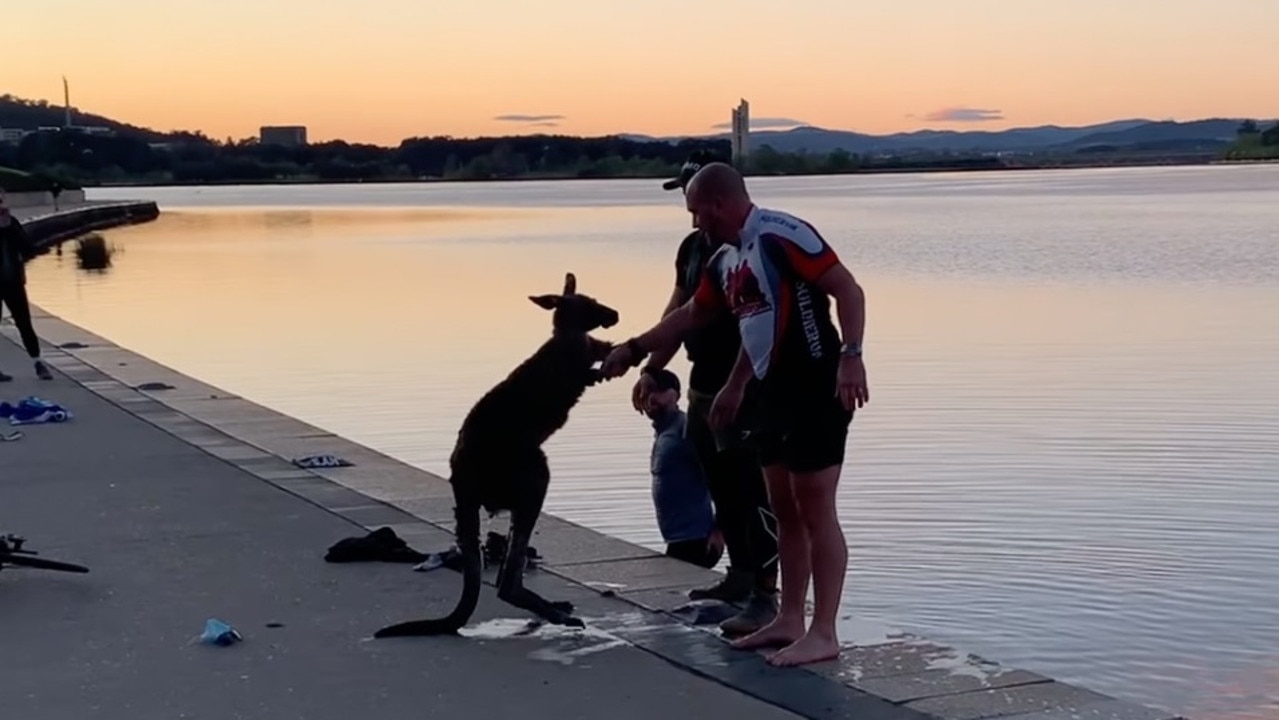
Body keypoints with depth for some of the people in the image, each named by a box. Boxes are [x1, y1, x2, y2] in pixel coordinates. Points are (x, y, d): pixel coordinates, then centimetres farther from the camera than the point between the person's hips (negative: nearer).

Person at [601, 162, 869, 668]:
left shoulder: (783, 235, -15)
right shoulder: (726, 260, 13)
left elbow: (849, 291, -20)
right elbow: (691, 315, 28)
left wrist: (851, 357, -30)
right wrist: (634, 350, 32)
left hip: (817, 390, -9)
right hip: (776, 393, 9)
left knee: (815, 510, -6)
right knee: (785, 510, 13)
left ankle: (823, 634, -1)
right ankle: (789, 620, 21)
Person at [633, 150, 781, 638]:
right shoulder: (693, 245, 13)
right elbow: (677, 312, 21)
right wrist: (650, 369, 17)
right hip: (703, 387, 9)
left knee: (752, 492, -9)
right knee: (723, 489, 16)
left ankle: (764, 595, -7)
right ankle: (741, 574, 28)